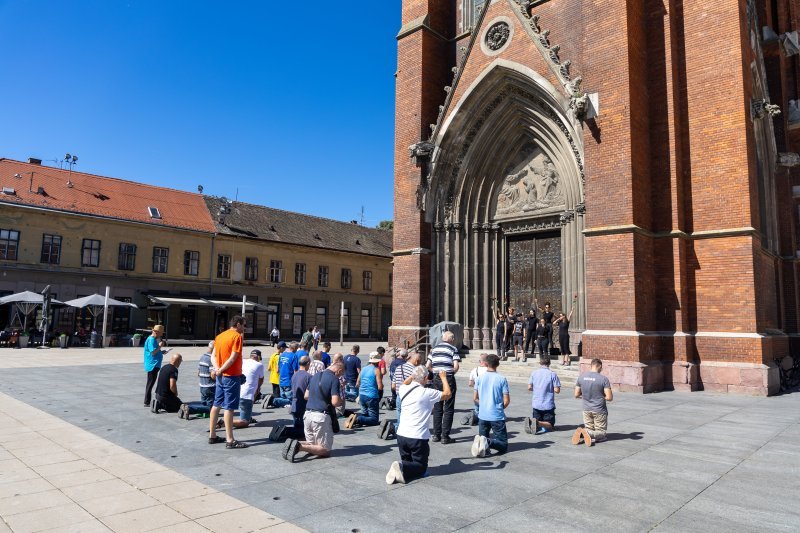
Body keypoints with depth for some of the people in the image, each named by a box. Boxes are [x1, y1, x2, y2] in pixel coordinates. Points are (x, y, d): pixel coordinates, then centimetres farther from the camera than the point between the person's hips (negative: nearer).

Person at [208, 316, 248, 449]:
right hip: (232, 376, -8)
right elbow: (233, 358, -19)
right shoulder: (237, 336, -13)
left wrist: (217, 368, -6)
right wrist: (221, 370, -10)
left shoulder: (220, 336, 12)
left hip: (221, 376, 8)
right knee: (229, 407, -7)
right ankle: (230, 440, -3)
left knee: (216, 405, 14)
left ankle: (212, 436, 22)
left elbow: (214, 355, 8)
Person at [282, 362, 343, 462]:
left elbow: (306, 396, 19)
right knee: (325, 450, 1)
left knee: (311, 443, 21)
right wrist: (341, 400, 4)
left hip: (307, 414, 8)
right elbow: (335, 402, -17)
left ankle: (295, 443, -7)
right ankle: (300, 446, -20)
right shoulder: (334, 379, -10)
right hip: (321, 416, -7)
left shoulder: (315, 376, 14)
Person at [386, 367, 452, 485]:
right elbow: (448, 394, 2)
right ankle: (402, 468, -19)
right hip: (418, 437, -5)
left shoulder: (404, 390, 3)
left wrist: (414, 374, 31)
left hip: (401, 435, 5)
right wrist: (443, 377, 15)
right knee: (421, 467, 10)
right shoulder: (427, 393, -13)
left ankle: (401, 467, -11)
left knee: (407, 462, 22)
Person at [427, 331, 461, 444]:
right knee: (448, 409, 3)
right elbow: (456, 366, -12)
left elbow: (428, 366, 8)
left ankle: (436, 435, 16)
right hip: (448, 379, -4)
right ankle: (445, 436, 4)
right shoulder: (453, 349, -2)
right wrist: (451, 373, 6)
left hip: (436, 379, 4)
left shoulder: (434, 348, 11)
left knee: (437, 408, 12)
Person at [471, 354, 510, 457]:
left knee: (482, 437, 20)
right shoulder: (502, 379, -7)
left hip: (482, 415, 3)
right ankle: (489, 442, -24)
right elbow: (506, 401, -7)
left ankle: (480, 442, -16)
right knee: (503, 445, 7)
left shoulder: (480, 378, 0)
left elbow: (475, 398, 3)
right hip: (497, 417, -3)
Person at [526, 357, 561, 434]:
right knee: (550, 425, 7)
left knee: (537, 420, 17)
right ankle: (538, 423, -24)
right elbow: (557, 390, -11)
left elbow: (529, 388, 1)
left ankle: (530, 422, -18)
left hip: (536, 404, 3)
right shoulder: (553, 374, -8)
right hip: (548, 405, -3)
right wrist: (550, 388, 10)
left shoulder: (534, 373, 1)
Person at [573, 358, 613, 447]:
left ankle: (581, 434, -15)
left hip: (586, 409, 4)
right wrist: (602, 396, 5)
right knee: (601, 433, 8)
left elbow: (576, 395, 4)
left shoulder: (581, 377, -1)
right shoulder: (603, 379, -13)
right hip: (599, 410, -4)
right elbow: (609, 398, -16)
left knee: (589, 429, 19)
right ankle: (588, 434, -24)